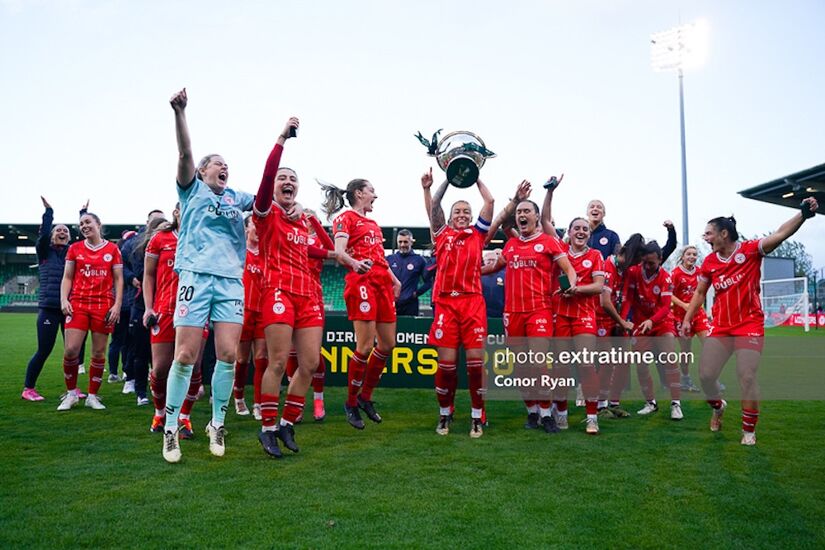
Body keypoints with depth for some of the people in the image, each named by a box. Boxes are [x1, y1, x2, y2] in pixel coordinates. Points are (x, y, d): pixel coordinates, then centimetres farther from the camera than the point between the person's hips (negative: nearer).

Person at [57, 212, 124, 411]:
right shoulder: (75, 248, 10)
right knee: (70, 350, -8)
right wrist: (64, 299, -3)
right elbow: (67, 277, 11)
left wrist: (117, 305, -3)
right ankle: (71, 394, 11)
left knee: (99, 353, 3)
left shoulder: (112, 249, 6)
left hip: (104, 305, -1)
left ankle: (92, 396, 16)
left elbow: (118, 279, 5)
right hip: (78, 304, 1)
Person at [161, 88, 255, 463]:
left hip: (231, 281, 4)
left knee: (228, 354, -4)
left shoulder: (237, 198, 23)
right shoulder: (192, 189, 12)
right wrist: (179, 112, -16)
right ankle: (171, 428, 8)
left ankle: (217, 424, 12)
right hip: (196, 276, -3)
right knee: (185, 354, -6)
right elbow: (185, 153, -2)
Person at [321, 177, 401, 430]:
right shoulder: (346, 218, 1)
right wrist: (354, 263, -35)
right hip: (360, 282, -8)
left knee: (388, 344, 7)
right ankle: (351, 404, 4)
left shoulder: (373, 224, 26)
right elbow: (339, 252, -15)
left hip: (382, 283, 9)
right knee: (365, 346, -11)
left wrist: (394, 279, 20)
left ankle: (365, 397, 22)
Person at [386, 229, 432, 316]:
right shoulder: (389, 259, 10)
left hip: (410, 305, -2)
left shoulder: (419, 260, 4)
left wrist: (416, 293, -2)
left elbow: (428, 282, 6)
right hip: (391, 304, 2)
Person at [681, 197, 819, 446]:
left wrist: (803, 214, -36)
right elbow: (699, 293, 13)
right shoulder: (709, 262, 3)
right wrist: (687, 319, 7)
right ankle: (718, 406, 33)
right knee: (705, 375, 1)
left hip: (750, 326, -4)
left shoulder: (750, 250, -8)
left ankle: (749, 430, 11)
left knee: (747, 377, -7)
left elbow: (780, 234, -21)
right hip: (720, 328, 4)